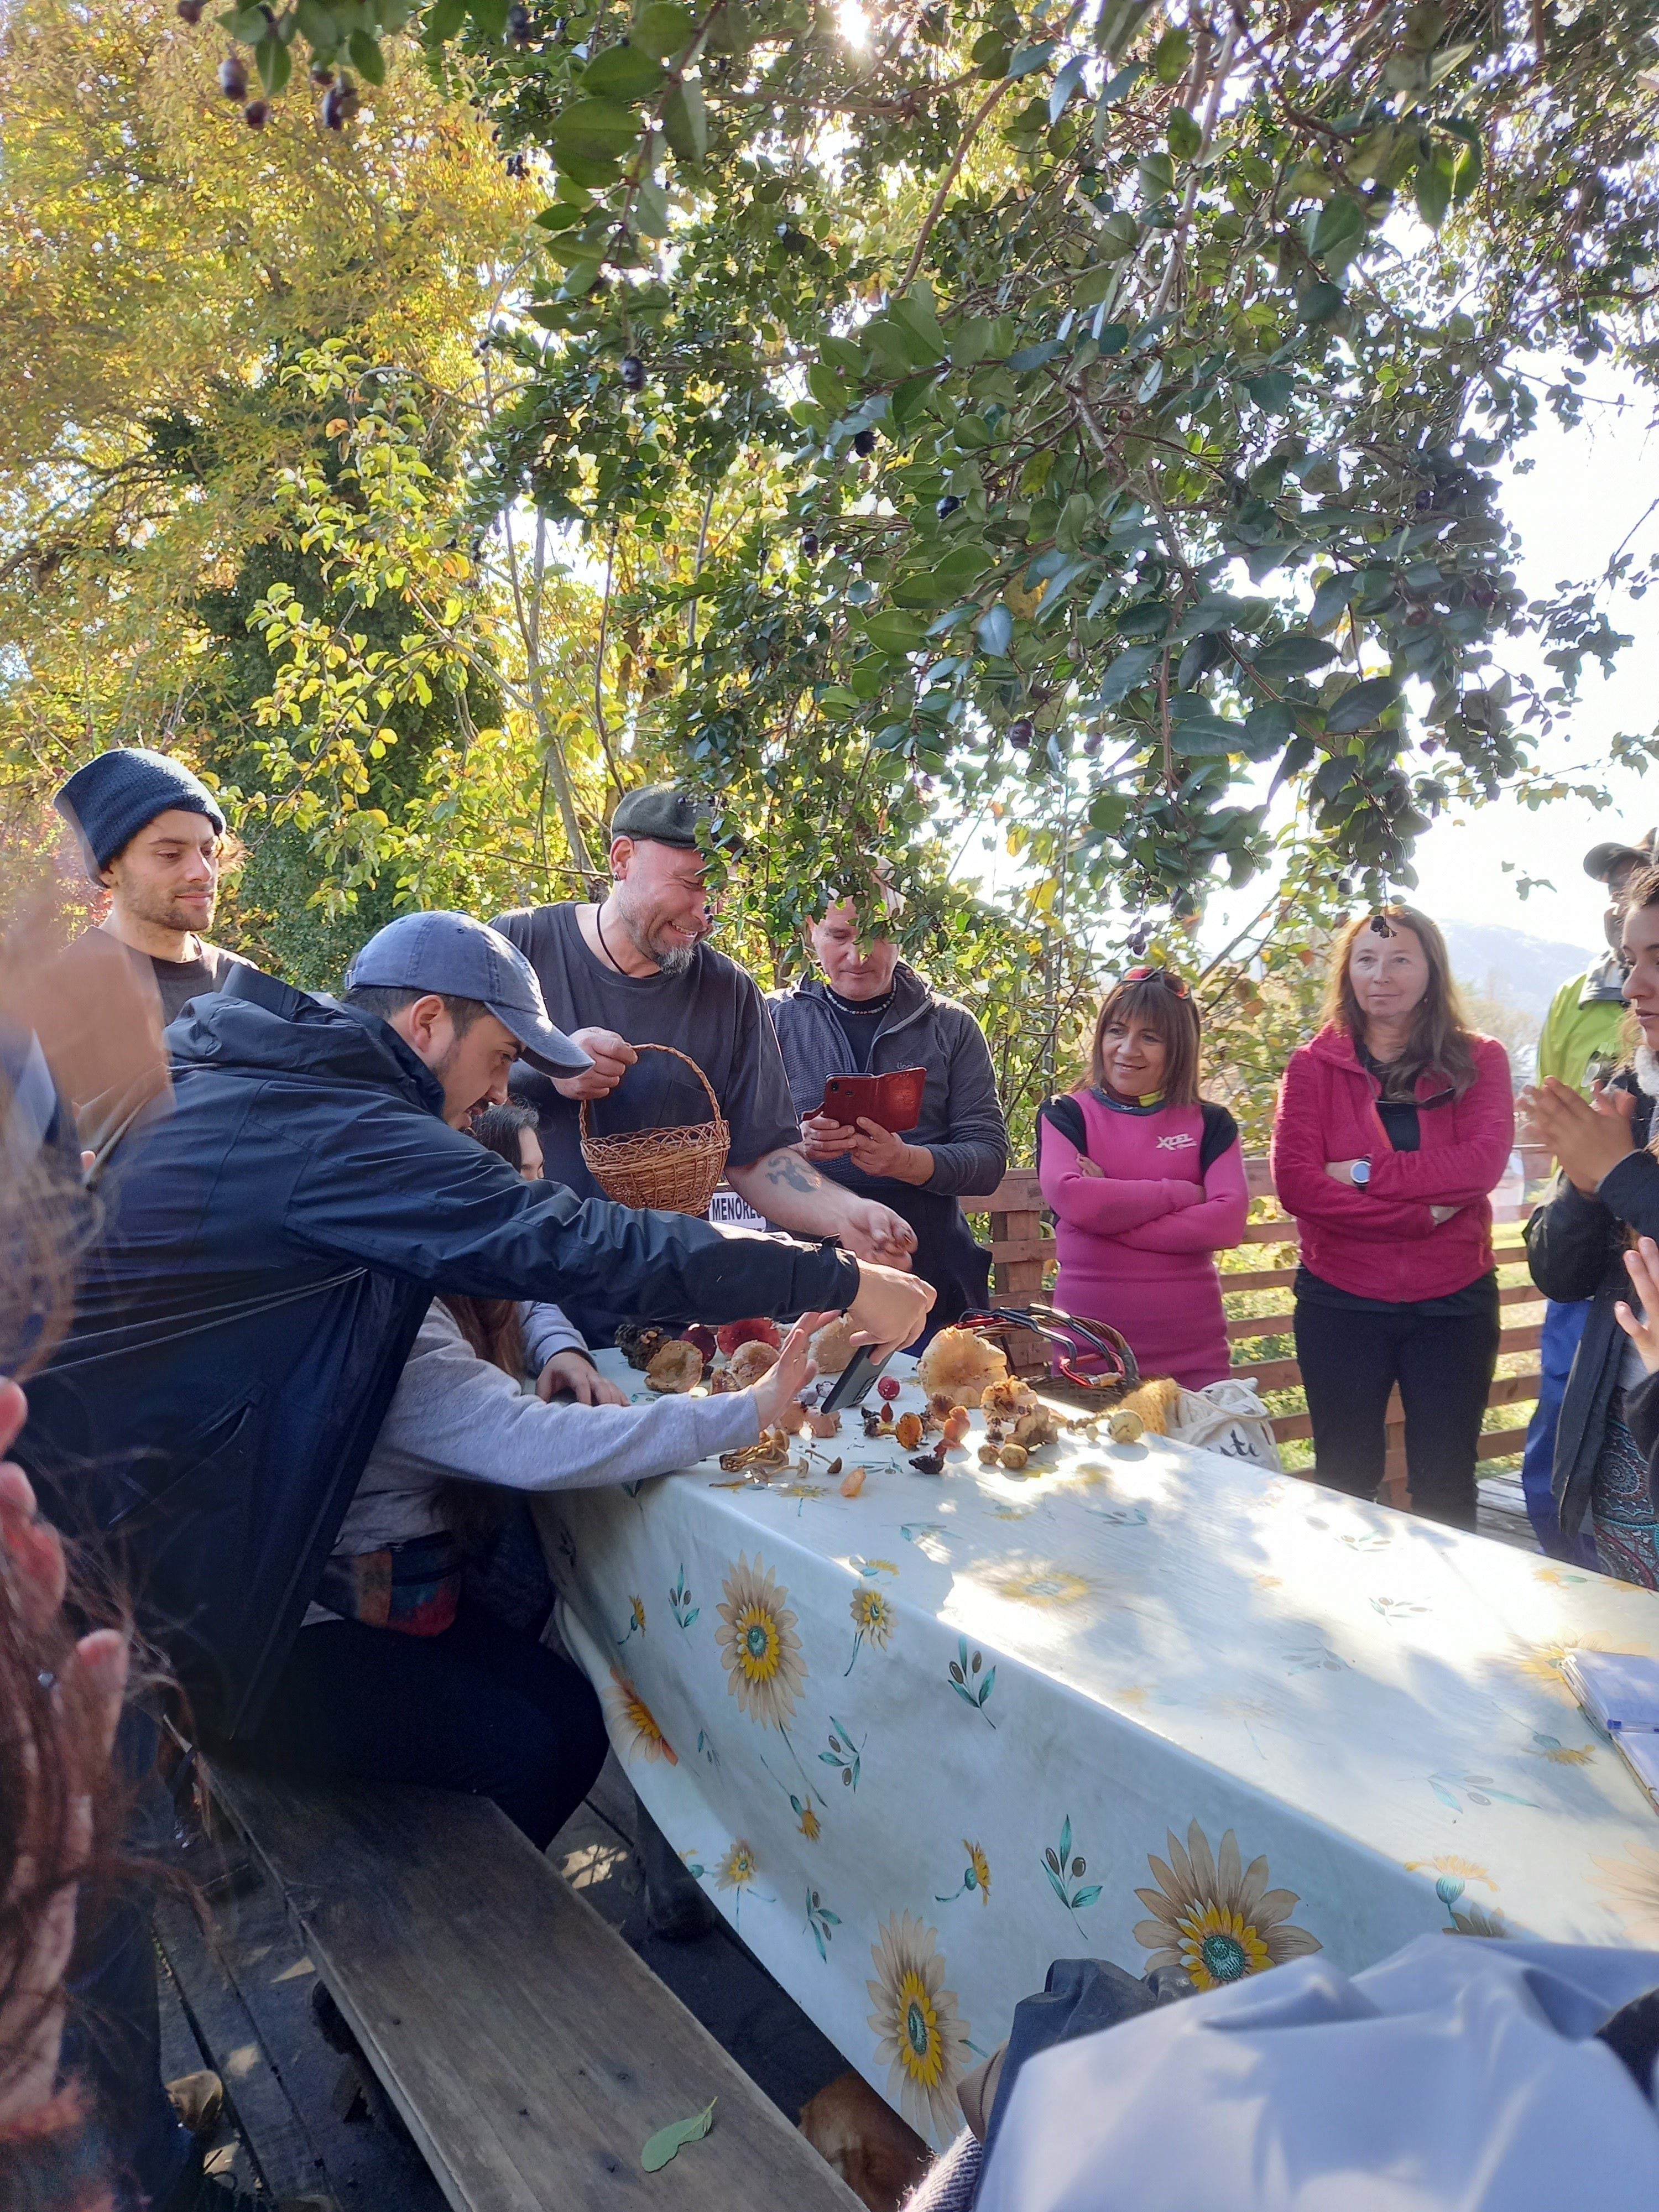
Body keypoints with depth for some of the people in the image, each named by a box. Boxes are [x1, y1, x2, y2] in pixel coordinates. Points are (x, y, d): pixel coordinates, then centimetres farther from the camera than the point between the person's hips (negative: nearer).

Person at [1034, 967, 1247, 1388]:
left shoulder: (1210, 1124, 6)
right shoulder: (1066, 1115, 2)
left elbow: (1228, 1220, -9)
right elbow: (1072, 1199, -16)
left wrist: (1111, 1213, -14)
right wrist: (1183, 1193, -9)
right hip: (1089, 1340, -1)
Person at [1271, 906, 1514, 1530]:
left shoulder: (1479, 1060, 3)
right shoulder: (1313, 1066, 0)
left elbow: (1483, 1163, -15)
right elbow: (1294, 1183, -13)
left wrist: (1365, 1172, -19)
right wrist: (1422, 1212, -17)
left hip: (1454, 1302, 1)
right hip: (1341, 1302, 0)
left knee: (1446, 1487, 13)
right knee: (1345, 1480, 13)